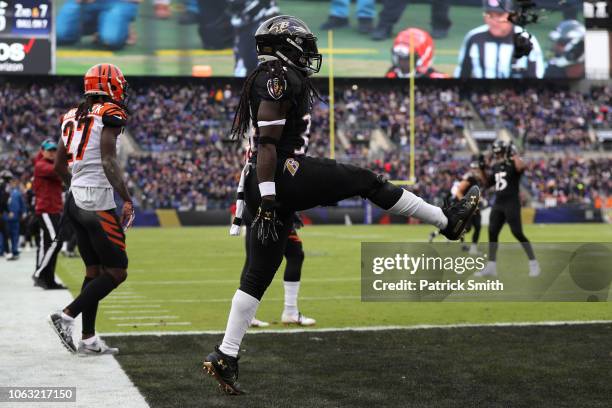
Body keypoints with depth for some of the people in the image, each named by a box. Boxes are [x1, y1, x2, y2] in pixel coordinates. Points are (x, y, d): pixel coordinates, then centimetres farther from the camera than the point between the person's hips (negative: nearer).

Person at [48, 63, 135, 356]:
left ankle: (88, 339, 13)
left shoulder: (72, 117, 13)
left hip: (75, 199, 9)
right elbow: (108, 162, -20)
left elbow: (59, 165, 19)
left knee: (94, 271, 13)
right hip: (98, 203, -8)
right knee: (116, 273, -1)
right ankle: (67, 316, -7)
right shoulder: (110, 114, -10)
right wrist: (127, 200, -20)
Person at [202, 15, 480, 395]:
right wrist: (268, 202, -22)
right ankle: (448, 221, 17)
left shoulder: (269, 78, 21)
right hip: (285, 177, -10)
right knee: (368, 180, 4)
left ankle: (226, 356, 7)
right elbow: (267, 143, -18)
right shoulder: (280, 77, -10)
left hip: (273, 187, 10)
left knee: (259, 274, 9)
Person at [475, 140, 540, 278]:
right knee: (492, 233, 5)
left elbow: (521, 167, -35)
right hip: (497, 203, 8)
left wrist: (514, 154, -21)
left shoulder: (513, 164, -9)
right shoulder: (496, 167, 14)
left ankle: (533, 263, 0)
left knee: (518, 233, -10)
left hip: (512, 203, -8)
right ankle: (491, 266, 11)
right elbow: (488, 183, 22)